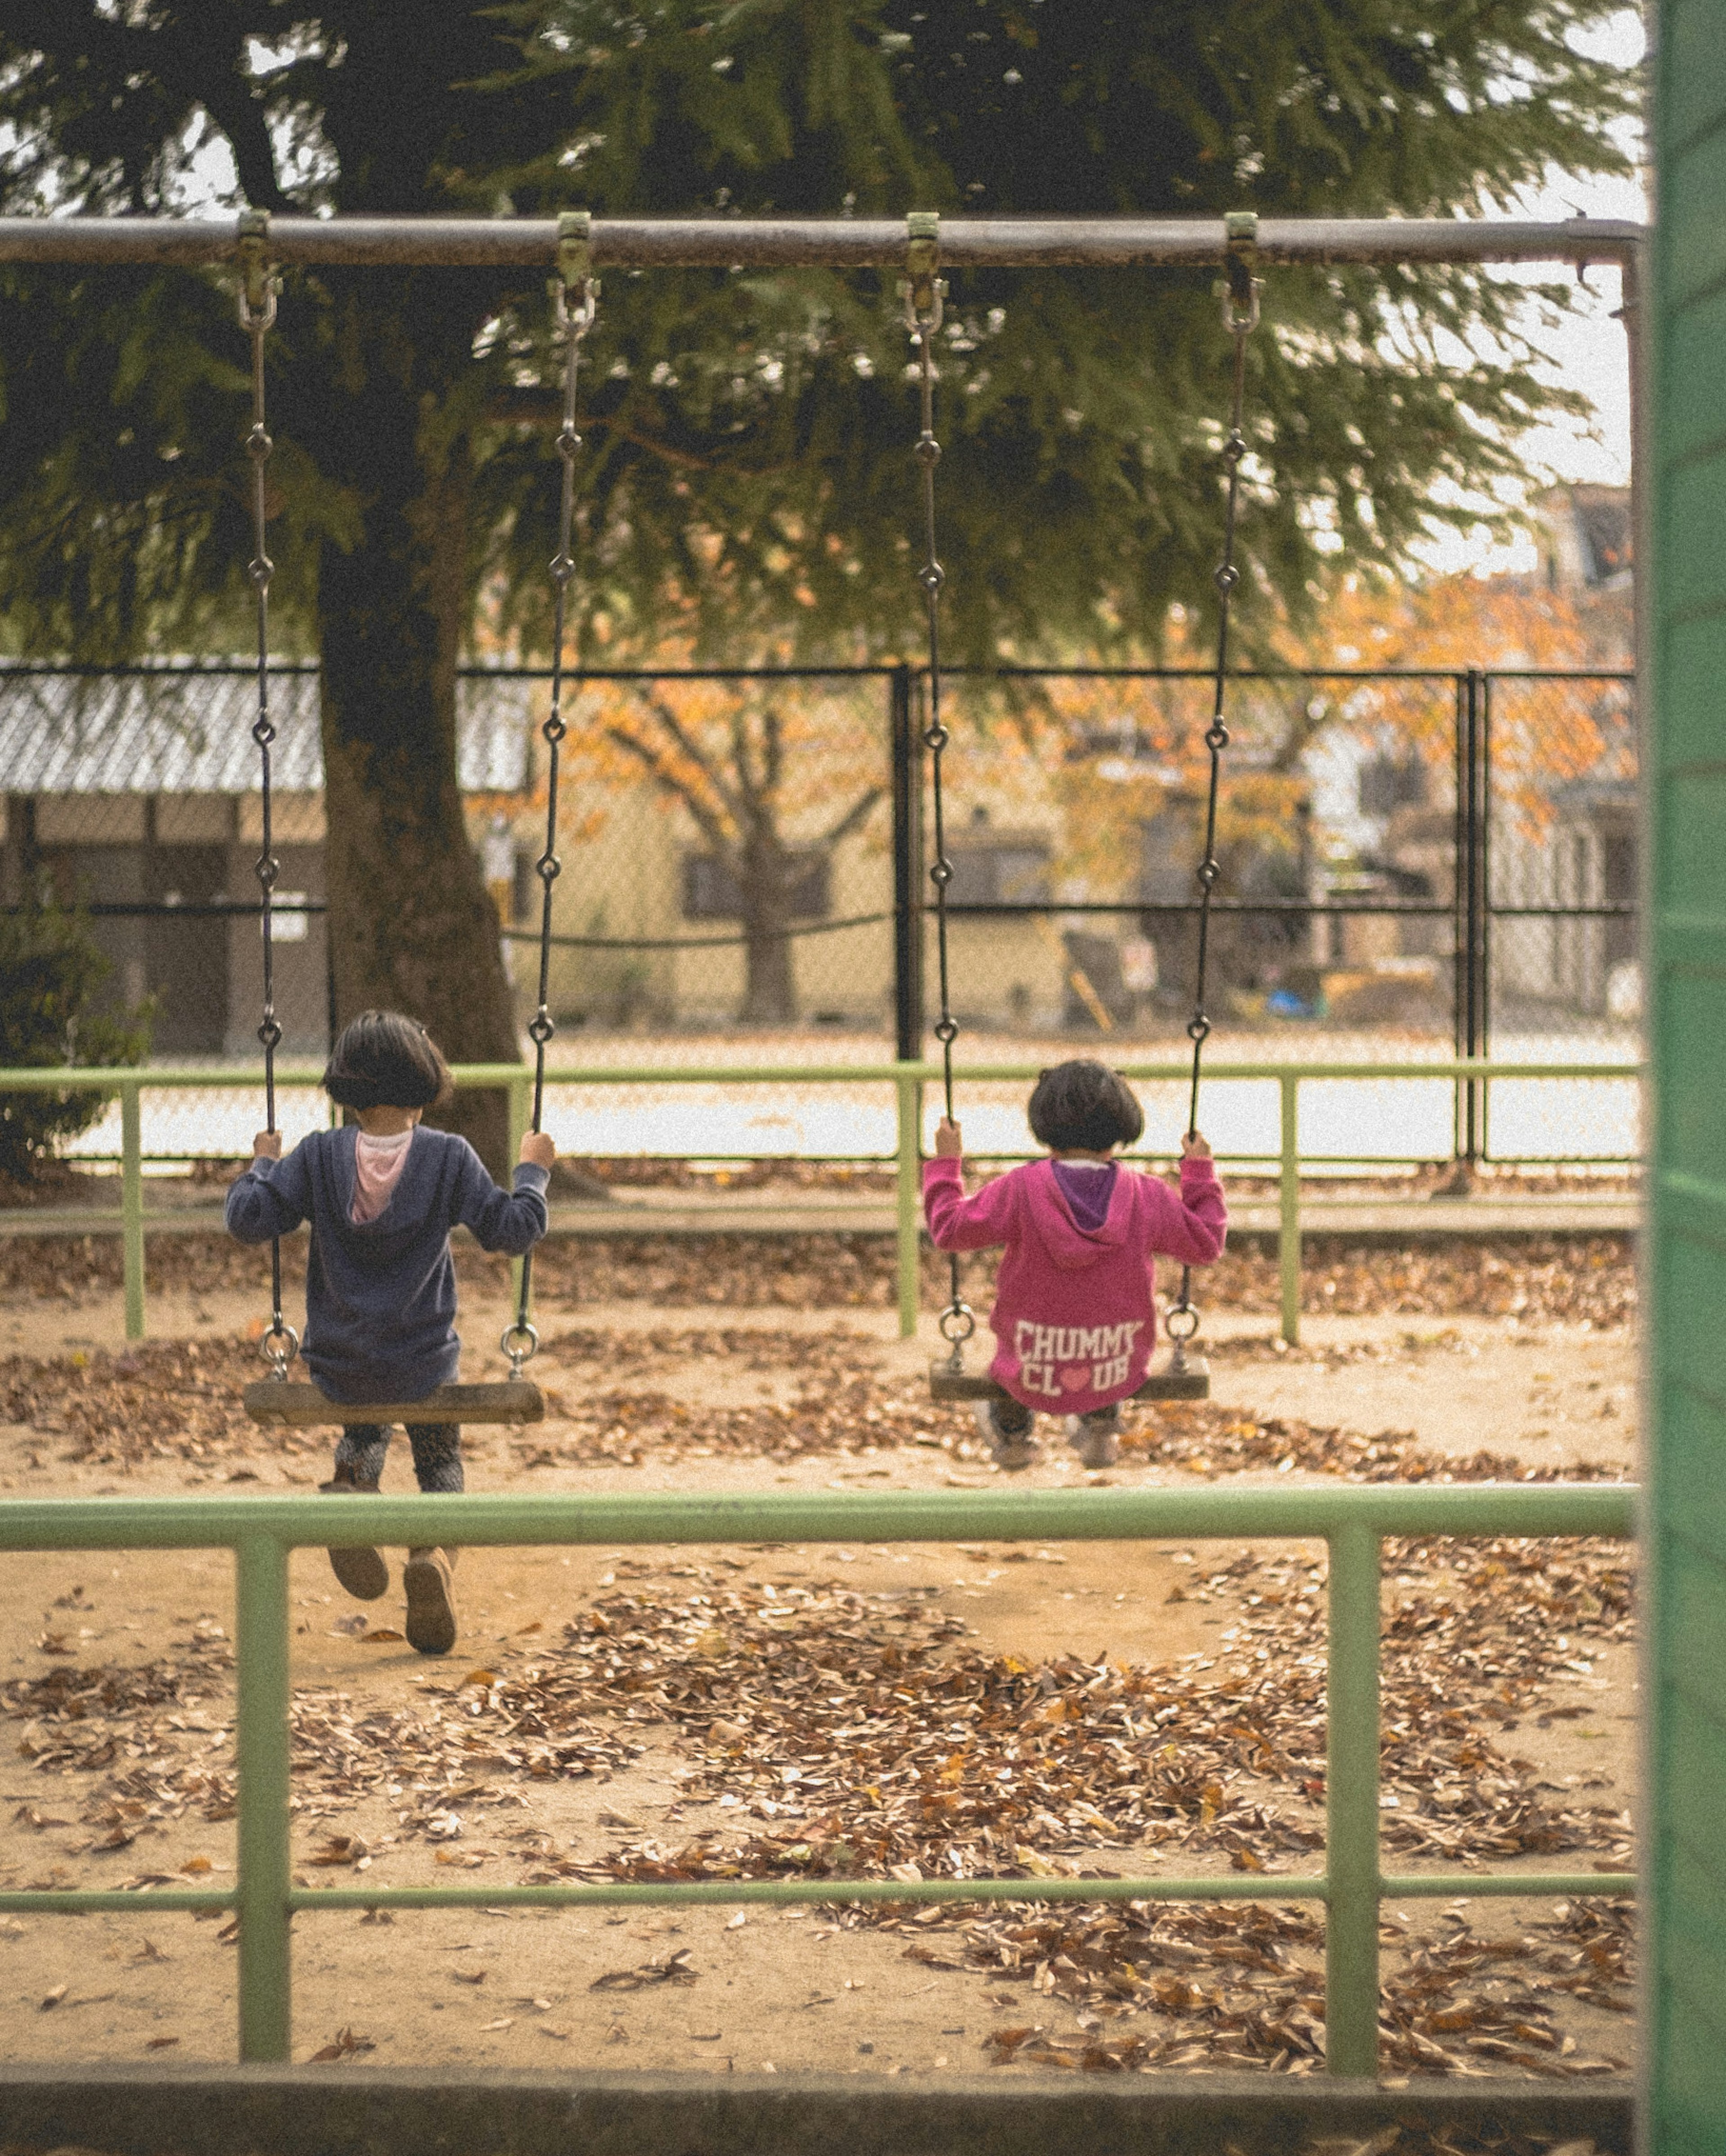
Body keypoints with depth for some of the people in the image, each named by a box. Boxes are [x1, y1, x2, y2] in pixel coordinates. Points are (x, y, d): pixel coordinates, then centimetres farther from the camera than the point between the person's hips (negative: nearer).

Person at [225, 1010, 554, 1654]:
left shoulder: (318, 1157, -10)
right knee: (440, 1462, 24)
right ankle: (434, 1550, -8)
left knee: (365, 1423, 36)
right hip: (423, 1366, -1)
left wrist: (262, 1165, 9)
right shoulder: (448, 1157, -12)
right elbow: (513, 1229, -10)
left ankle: (351, 1484, 1)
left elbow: (248, 1218, -9)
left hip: (336, 1364, 1)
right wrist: (533, 1170, 7)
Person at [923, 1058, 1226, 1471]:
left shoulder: (1019, 1190, -19)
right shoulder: (1148, 1197, -14)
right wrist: (1201, 1174, 11)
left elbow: (949, 1228, -8)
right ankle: (1101, 1429, 51)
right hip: (1116, 1377, 1)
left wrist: (945, 1165, 6)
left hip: (1033, 1375, -1)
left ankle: (1012, 1434, 56)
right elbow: (1206, 1243, 0)